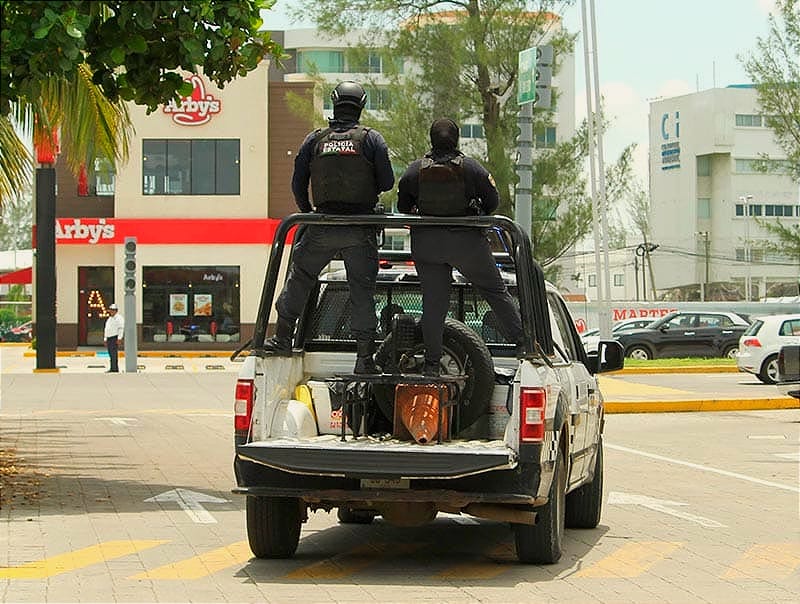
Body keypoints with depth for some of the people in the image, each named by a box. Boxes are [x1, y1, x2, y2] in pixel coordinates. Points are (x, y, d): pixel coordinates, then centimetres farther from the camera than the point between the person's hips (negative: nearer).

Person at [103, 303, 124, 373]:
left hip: (115, 338, -9)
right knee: (111, 354, 6)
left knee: (114, 353, -15)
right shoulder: (109, 319, 22)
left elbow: (121, 328, -14)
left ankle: (114, 368, -19)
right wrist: (105, 339, 22)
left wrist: (119, 338, -21)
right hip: (109, 338, 9)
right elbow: (106, 329, 27)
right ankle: (113, 369, 7)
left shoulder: (119, 318, -5)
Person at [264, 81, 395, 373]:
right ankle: (365, 357, 2)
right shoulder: (371, 138, 0)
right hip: (360, 231, -1)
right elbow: (387, 182, -2)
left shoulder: (315, 140, 5)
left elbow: (298, 184, 9)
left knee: (300, 276, 19)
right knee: (362, 289, 5)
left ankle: (283, 337, 22)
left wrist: (307, 212, 24)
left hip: (322, 228, 1)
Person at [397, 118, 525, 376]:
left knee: (433, 301, 7)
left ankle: (431, 363, 7)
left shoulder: (415, 170, -2)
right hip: (467, 241, -2)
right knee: (496, 292, 10)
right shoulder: (472, 168, -6)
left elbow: (403, 206, 7)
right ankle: (523, 342, 8)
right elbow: (493, 201, 1)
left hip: (426, 245, 2)